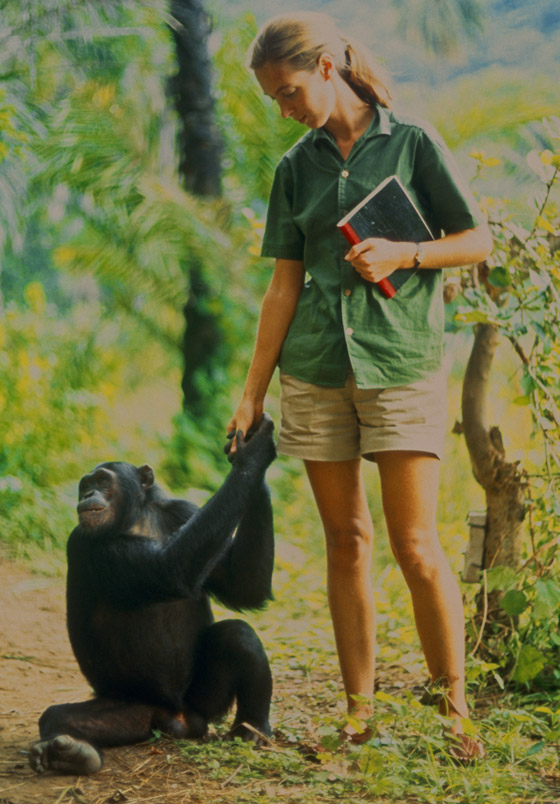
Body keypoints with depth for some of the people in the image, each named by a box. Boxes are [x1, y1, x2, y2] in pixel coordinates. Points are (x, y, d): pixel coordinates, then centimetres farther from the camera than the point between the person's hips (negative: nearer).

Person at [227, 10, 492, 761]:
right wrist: (253, 391, 7)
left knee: (416, 545, -8)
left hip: (402, 361, -4)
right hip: (316, 370, 4)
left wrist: (402, 255, -13)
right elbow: (285, 285, 11)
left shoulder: (412, 142, 1)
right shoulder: (297, 168, 11)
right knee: (347, 540, 6)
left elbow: (478, 241, 3)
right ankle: (360, 710, 12)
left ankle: (456, 708, 3)